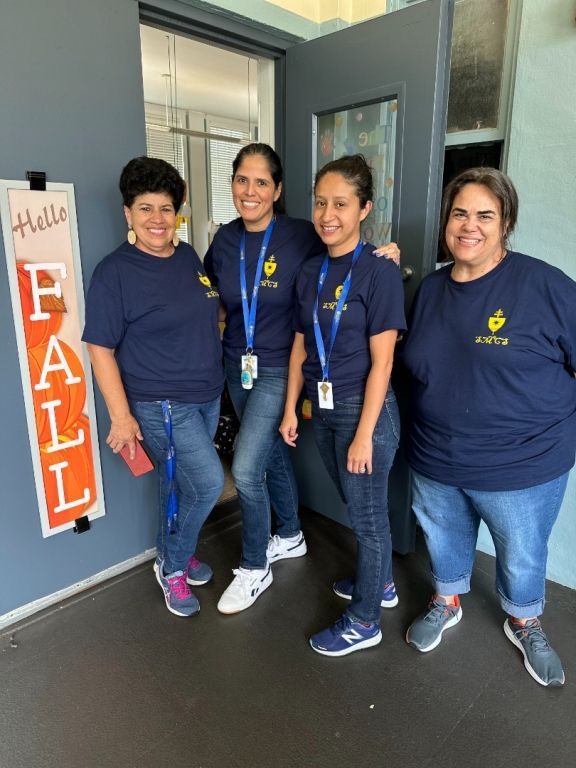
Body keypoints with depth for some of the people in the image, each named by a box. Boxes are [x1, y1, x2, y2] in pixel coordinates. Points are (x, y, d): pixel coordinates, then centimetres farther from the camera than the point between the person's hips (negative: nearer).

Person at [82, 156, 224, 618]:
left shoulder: (189, 256, 6)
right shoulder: (115, 271, -12)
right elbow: (100, 348, -13)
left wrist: (220, 366, 15)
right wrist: (121, 416, -16)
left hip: (208, 394, 6)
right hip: (161, 404, -6)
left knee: (182, 484, 17)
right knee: (209, 481, -9)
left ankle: (177, 555, 42)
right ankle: (173, 566, 18)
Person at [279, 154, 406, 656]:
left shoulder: (379, 272, -14)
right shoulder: (311, 272, 5)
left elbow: (381, 362, -16)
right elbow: (301, 347, 9)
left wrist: (364, 434, -17)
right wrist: (291, 409, 8)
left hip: (364, 408, -7)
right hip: (323, 407, 7)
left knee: (368, 515, 9)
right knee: (358, 505, 22)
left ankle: (364, 622, 30)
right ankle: (381, 583, 46)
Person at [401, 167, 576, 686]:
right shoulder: (431, 289, 3)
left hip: (524, 467, -3)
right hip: (436, 462, 4)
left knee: (522, 558, 19)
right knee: (444, 541, 24)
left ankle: (525, 624, 50)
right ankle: (446, 604, 53)